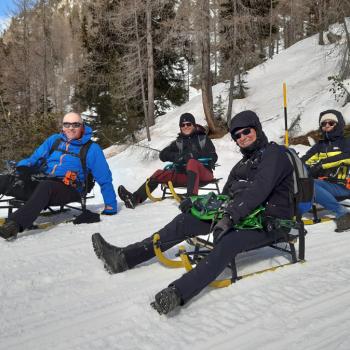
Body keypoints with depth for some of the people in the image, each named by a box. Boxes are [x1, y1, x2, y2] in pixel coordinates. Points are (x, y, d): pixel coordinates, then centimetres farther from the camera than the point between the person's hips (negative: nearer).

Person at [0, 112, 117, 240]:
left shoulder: (91, 149, 3)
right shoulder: (54, 139, 15)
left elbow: (105, 179, 4)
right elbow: (35, 157, 16)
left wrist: (110, 206, 0)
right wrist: (25, 168, -8)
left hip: (68, 190, -4)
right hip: (42, 184, 5)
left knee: (45, 186, -37)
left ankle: (16, 223, -49)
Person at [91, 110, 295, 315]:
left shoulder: (274, 152, -8)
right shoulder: (243, 164, 20)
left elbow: (259, 189, -25)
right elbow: (227, 193, 16)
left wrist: (230, 217, -34)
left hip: (271, 221, -7)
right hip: (242, 214, 7)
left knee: (228, 242, -39)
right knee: (184, 221, -6)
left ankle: (178, 293, -52)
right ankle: (124, 257, -10)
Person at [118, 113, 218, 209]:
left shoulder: (203, 138, 6)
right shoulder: (178, 142, 14)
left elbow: (213, 157, -4)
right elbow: (163, 155, 5)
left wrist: (194, 155, -19)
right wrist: (177, 156, -15)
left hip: (204, 173, -4)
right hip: (184, 174, 4)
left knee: (192, 162, -34)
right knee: (159, 174, -10)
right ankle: (135, 198, -21)